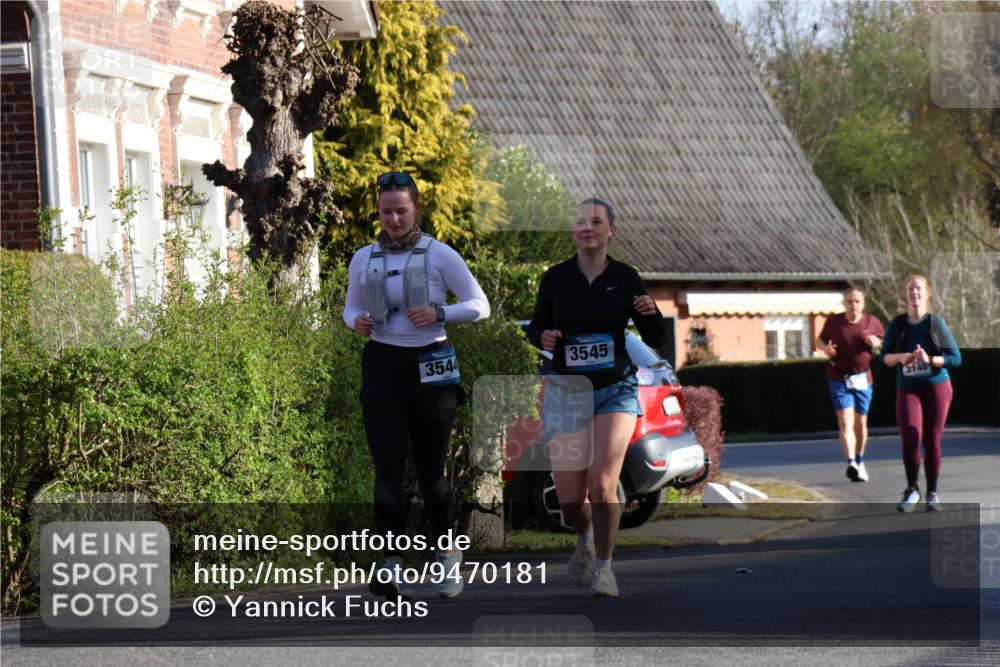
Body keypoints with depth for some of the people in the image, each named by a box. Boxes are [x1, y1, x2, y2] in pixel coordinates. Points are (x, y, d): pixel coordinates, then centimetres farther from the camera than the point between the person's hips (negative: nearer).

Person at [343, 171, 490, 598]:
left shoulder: (440, 255, -2)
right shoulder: (363, 260, 7)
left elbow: (479, 306, -1)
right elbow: (351, 307, 18)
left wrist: (439, 313, -18)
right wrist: (357, 320, -6)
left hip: (430, 367, -2)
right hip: (382, 365, 2)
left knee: (430, 468, 1)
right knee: (388, 467, -9)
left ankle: (447, 553, 24)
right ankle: (392, 568, -15)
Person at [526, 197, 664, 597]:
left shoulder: (625, 278, -1)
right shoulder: (556, 278, -1)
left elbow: (654, 340, 3)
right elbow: (535, 326, 11)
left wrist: (652, 315, -18)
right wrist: (542, 338, -12)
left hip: (616, 388, -1)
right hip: (566, 389, 1)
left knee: (601, 485, -18)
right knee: (569, 498, 0)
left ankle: (604, 566, 3)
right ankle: (585, 539, 36)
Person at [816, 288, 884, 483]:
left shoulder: (872, 322, 1)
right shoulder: (833, 322, -3)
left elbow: (885, 344, 14)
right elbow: (820, 340, 12)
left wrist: (876, 343, -10)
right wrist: (825, 348, -11)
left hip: (863, 378, 2)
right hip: (839, 378, -2)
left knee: (861, 423, 13)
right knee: (846, 422, -16)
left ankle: (860, 462, 31)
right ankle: (851, 464, -27)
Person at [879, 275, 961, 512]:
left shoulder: (936, 323, -2)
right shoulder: (898, 324, 2)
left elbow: (955, 358, -2)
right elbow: (885, 356, 7)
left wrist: (929, 359, -19)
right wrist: (900, 357, -15)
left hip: (936, 387, 0)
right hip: (908, 390, 0)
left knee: (932, 440, 0)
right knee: (910, 437, -17)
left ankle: (932, 493, 13)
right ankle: (911, 489, 0)